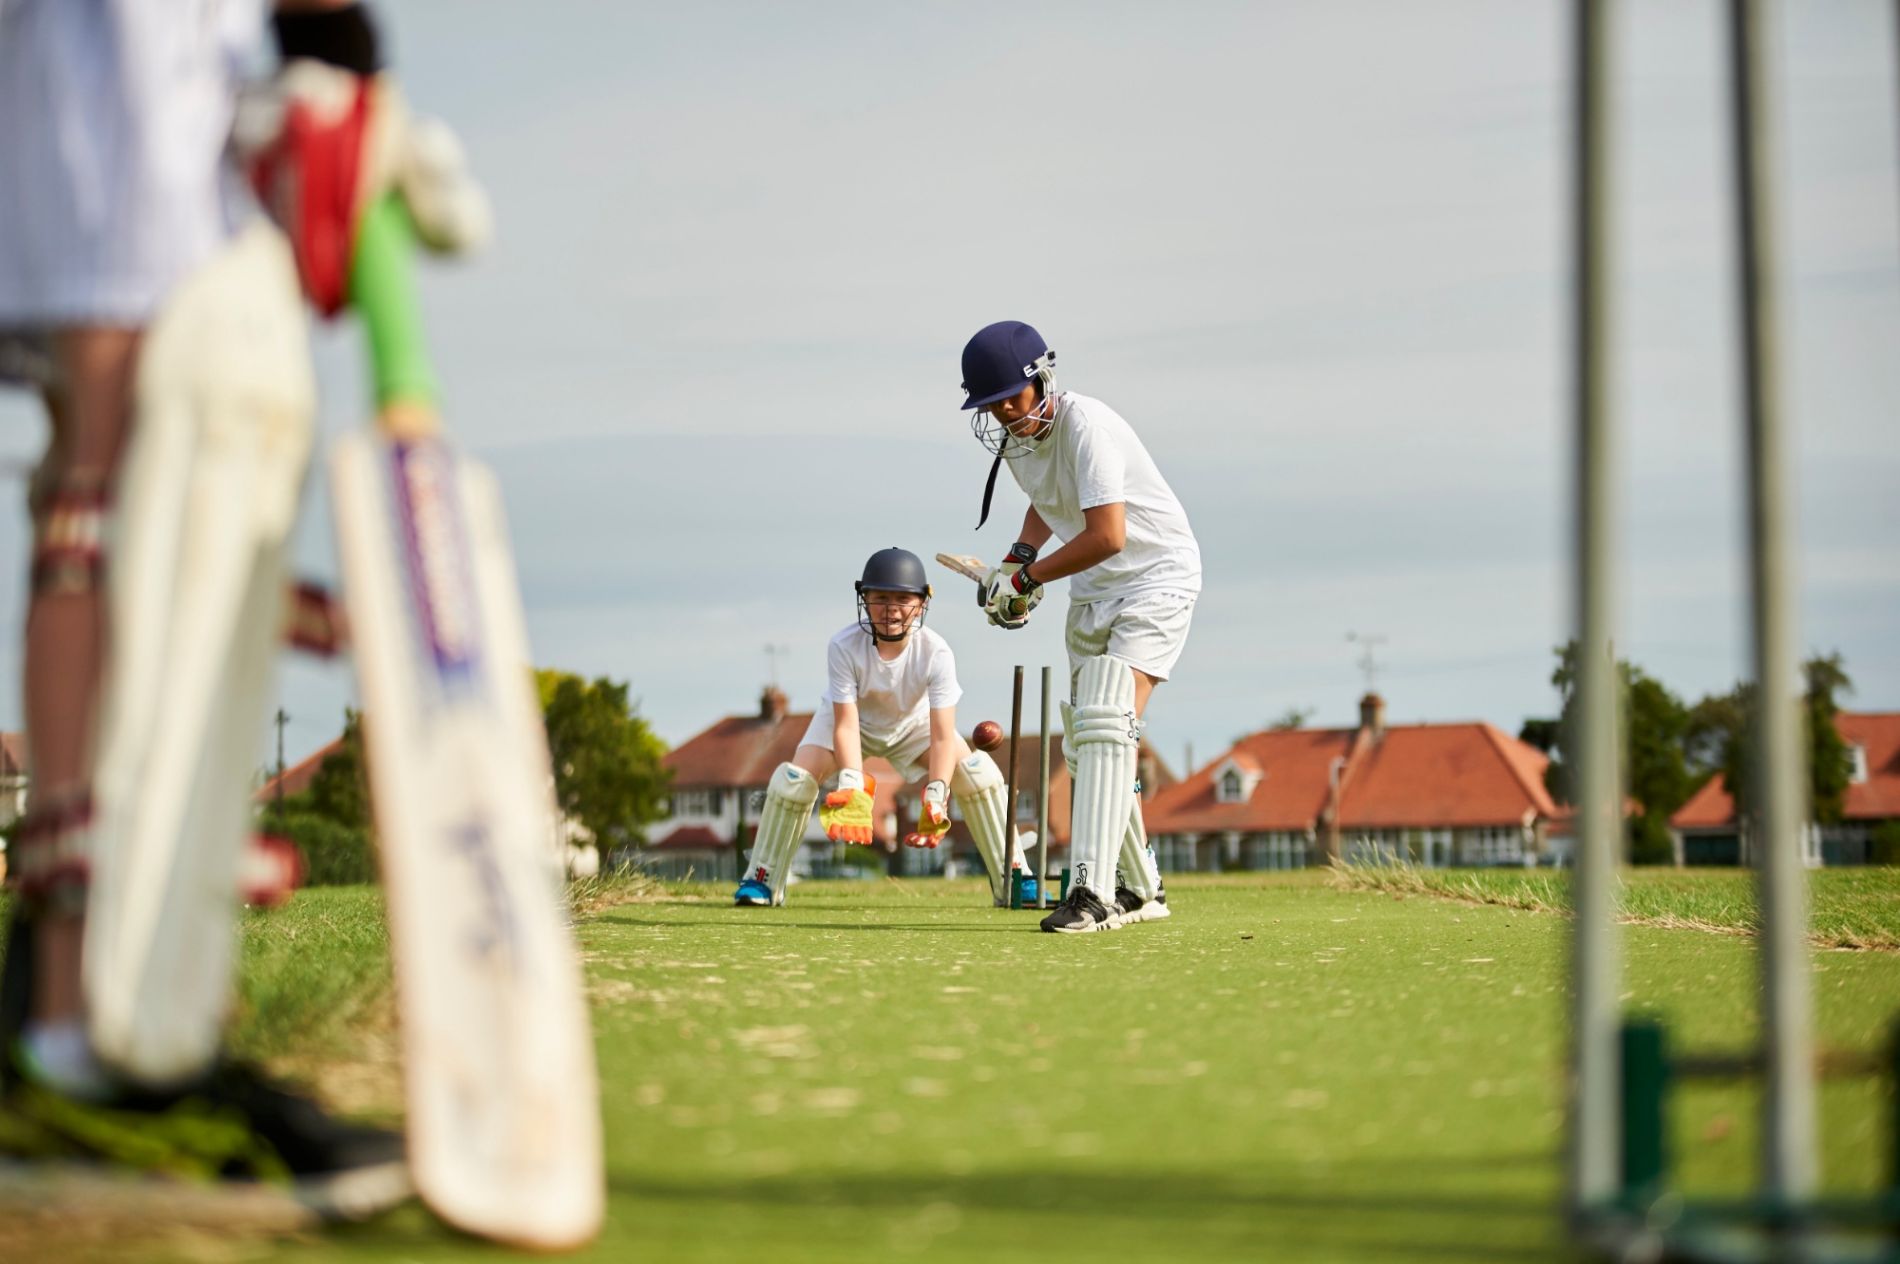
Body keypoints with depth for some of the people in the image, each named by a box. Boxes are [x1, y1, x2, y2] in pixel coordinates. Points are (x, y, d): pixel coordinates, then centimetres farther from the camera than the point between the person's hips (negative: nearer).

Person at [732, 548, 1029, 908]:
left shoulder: (935, 652, -32)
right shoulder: (844, 646, -34)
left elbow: (942, 737, -35)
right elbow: (845, 726, -35)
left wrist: (935, 795, -50)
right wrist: (851, 786, -51)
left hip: (912, 722, 1)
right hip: (854, 719, -1)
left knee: (977, 772, -19)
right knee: (796, 776, -22)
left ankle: (1012, 879, -7)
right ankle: (762, 880, -5)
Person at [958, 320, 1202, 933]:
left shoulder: (1084, 425, -25)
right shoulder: (1013, 438, 0)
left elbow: (1107, 537, -32)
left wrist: (1024, 579, -21)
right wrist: (1020, 554, 3)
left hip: (1157, 578, -9)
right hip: (1093, 591, 9)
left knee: (1105, 724, -24)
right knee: (1084, 744, 10)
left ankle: (1092, 892, -29)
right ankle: (1139, 890, 22)